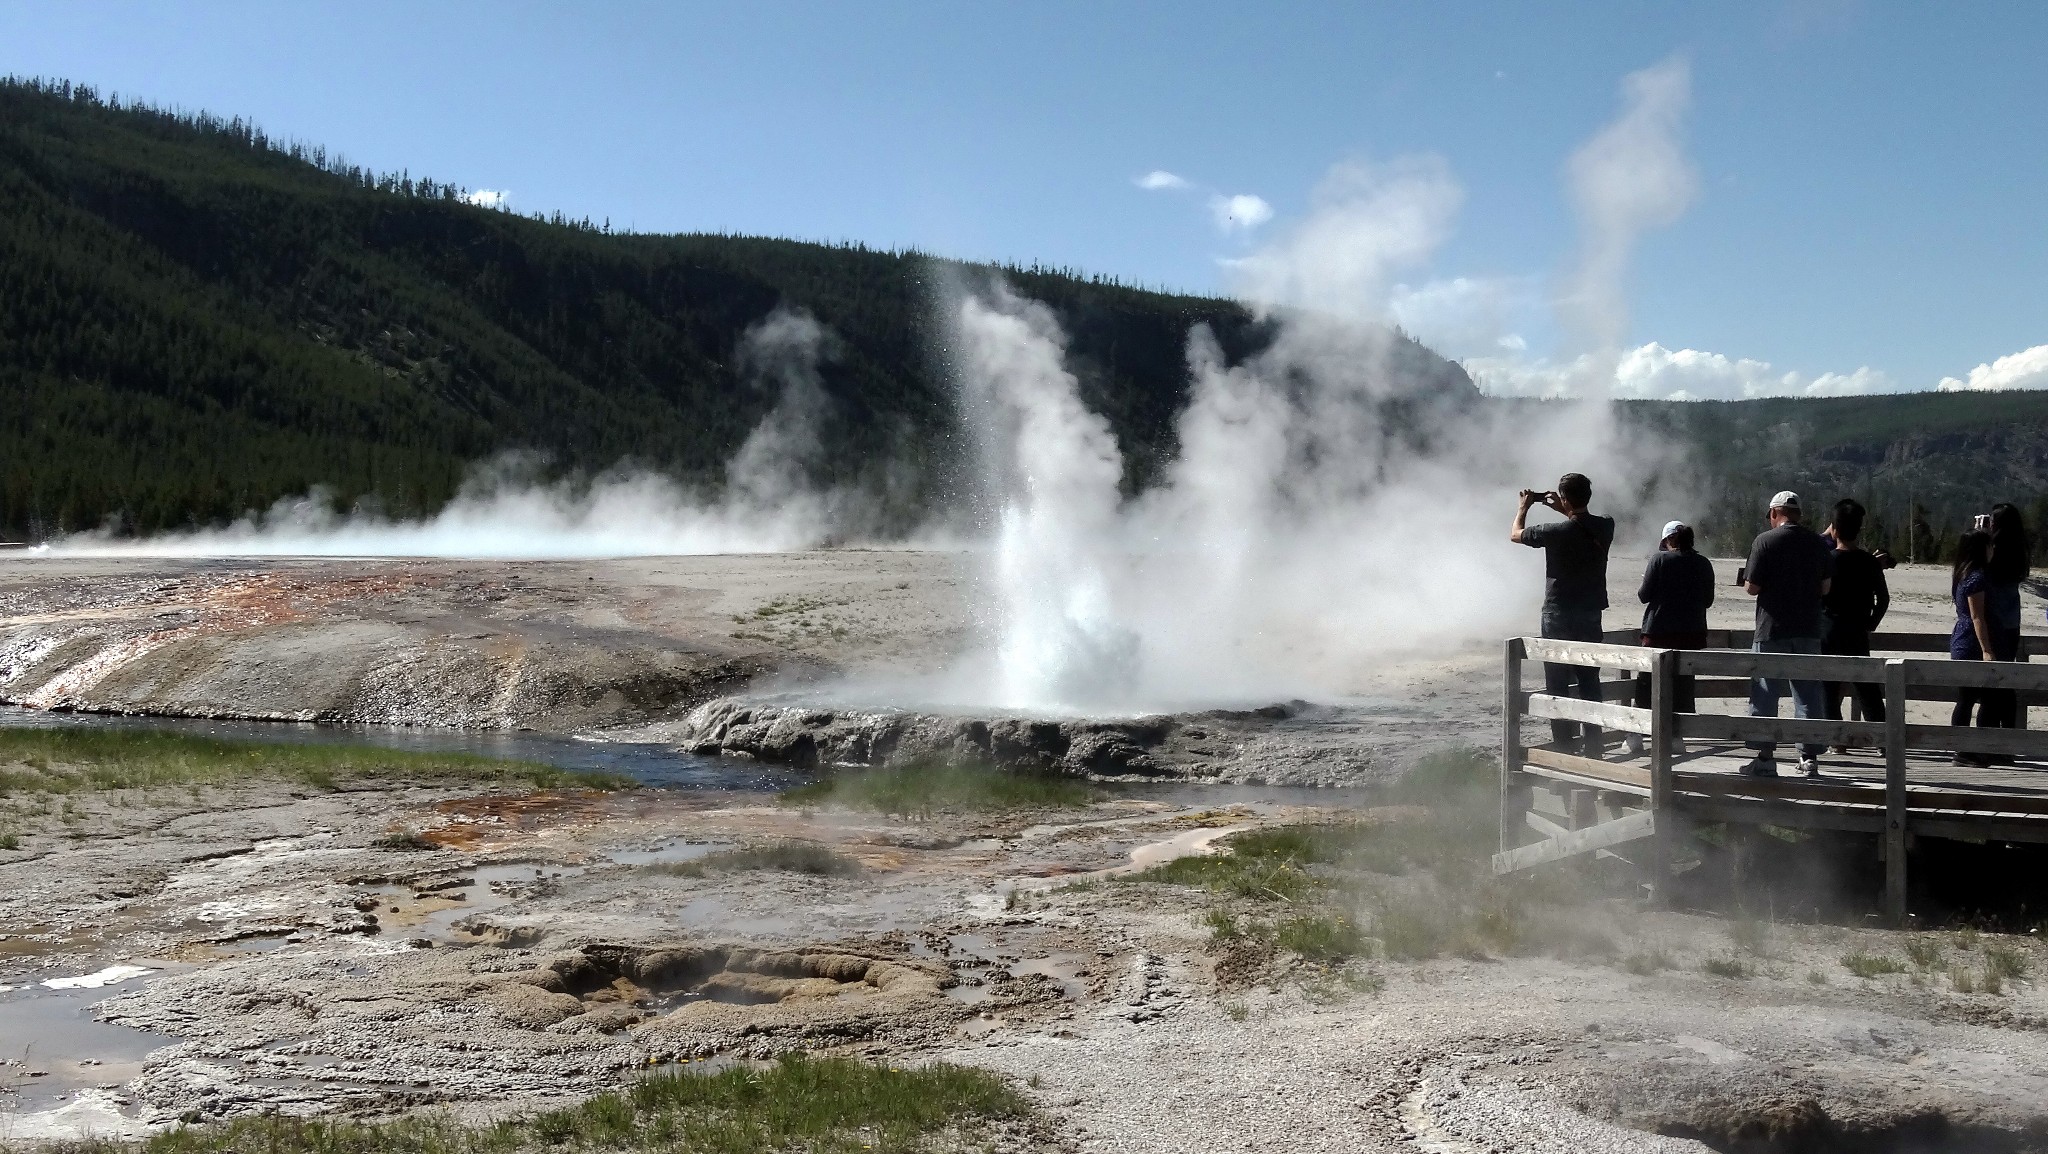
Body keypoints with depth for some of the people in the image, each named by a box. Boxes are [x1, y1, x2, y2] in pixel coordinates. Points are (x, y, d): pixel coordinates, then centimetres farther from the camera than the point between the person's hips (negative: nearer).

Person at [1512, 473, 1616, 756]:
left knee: (1558, 685, 2)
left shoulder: (1557, 532, -18)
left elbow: (1516, 535, -1)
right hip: (1591, 616, 5)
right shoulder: (1605, 527, -4)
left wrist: (1524, 506, 15)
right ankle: (1593, 743, 18)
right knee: (1590, 683, 14)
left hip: (1559, 618, -5)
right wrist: (1564, 511, 22)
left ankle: (1564, 746, 2)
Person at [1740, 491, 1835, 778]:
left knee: (1765, 695, 4)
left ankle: (1765, 757, 4)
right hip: (1808, 630, 4)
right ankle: (1810, 757, 9)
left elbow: (1751, 588, -10)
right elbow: (1825, 588, 7)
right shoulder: (1818, 542, 4)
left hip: (1772, 630, -4)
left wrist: (1748, 584, 11)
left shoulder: (1765, 540, -8)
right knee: (1810, 695, 9)